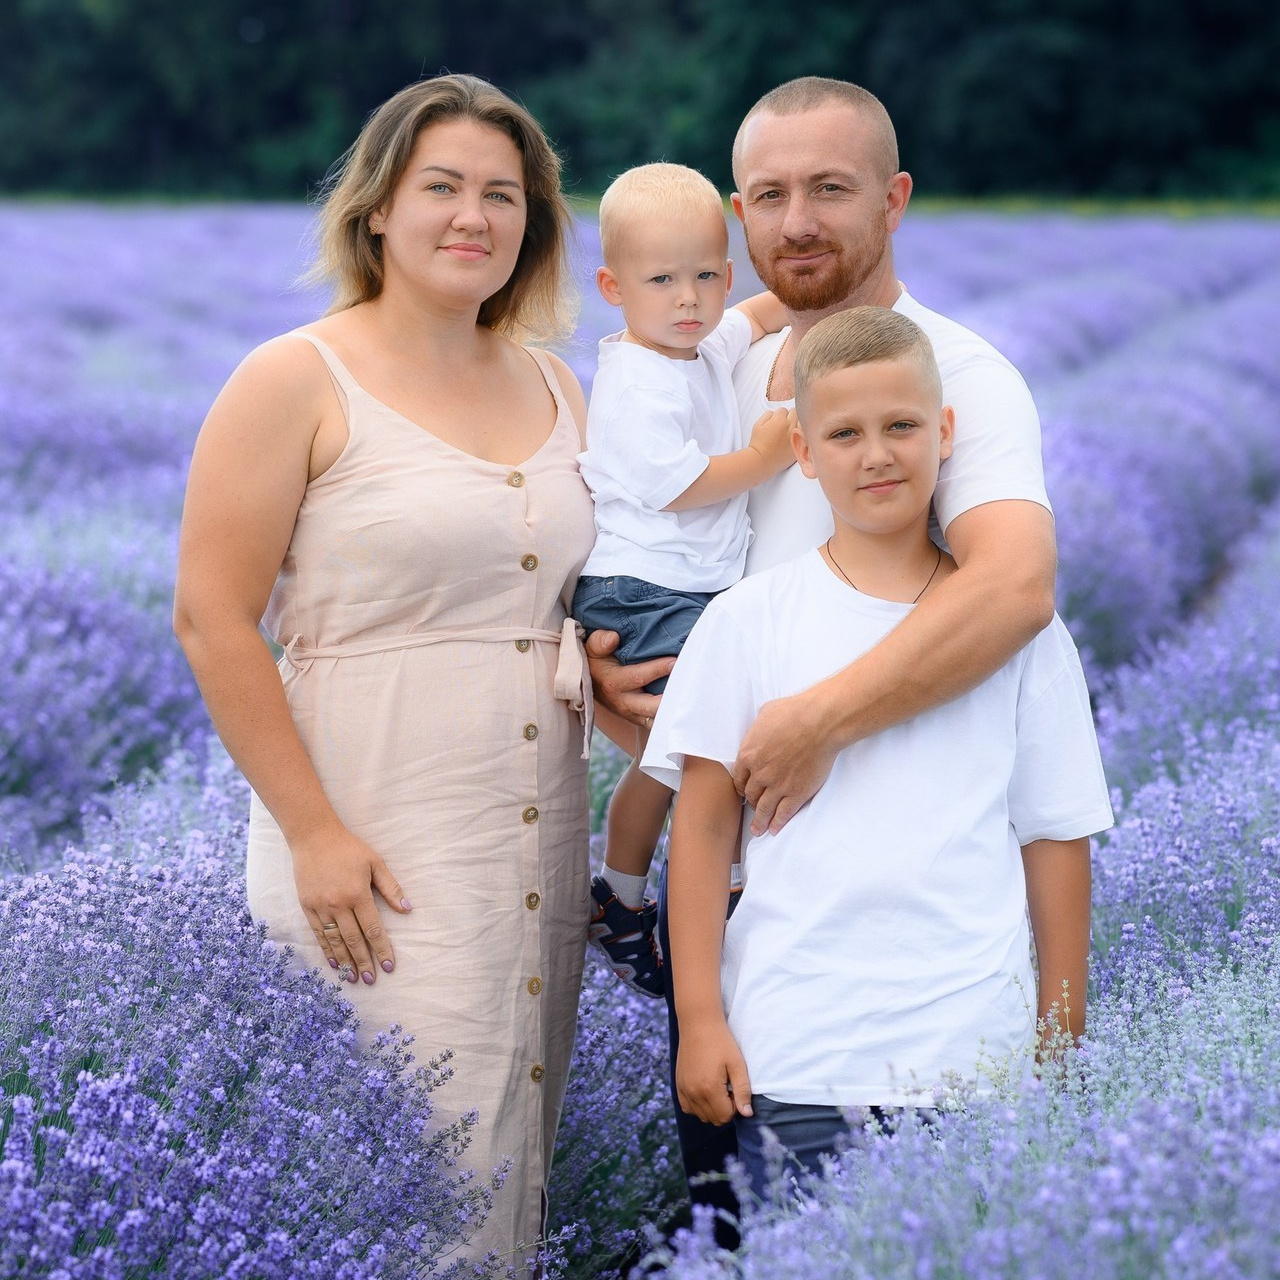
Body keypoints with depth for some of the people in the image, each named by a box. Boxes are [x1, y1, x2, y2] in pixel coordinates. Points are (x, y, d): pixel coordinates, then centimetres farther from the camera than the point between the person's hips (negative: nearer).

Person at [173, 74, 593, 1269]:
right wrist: (314, 832, -14)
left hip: (537, 842, 6)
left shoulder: (554, 391, 14)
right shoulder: (297, 382, -5)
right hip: (373, 849, -6)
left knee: (511, 1151, 9)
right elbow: (211, 620, -9)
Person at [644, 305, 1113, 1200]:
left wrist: (1064, 1047, 8)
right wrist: (699, 1019, 0)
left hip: (973, 1059, 0)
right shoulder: (748, 620, 4)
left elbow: (1057, 839, 8)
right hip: (789, 1059, 0)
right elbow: (704, 824, 5)